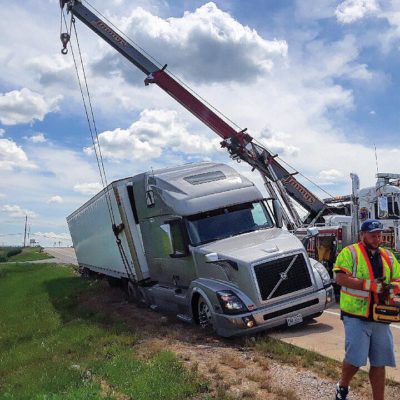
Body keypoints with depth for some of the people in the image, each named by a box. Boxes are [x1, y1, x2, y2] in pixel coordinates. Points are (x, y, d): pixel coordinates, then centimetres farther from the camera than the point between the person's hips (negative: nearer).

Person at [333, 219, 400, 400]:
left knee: (379, 363, 9)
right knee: (355, 359, -4)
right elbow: (340, 278, -14)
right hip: (356, 317, -5)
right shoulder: (350, 252, -3)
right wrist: (369, 285, -20)